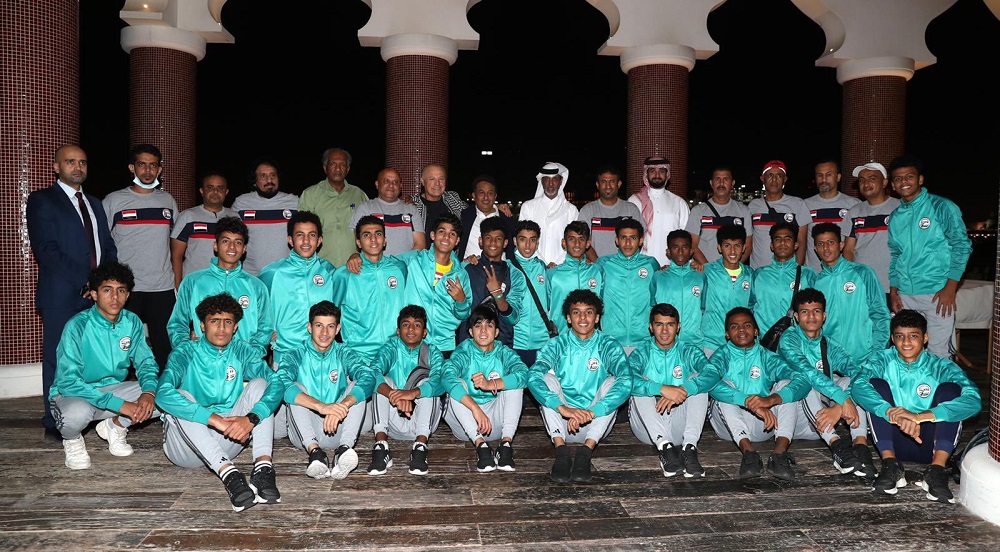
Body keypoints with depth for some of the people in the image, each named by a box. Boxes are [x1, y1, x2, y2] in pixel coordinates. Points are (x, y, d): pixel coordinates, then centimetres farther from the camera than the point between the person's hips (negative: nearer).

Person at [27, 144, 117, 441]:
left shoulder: (95, 204, 22)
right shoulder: (41, 201, 2)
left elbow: (109, 247, 19)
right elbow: (46, 249, -9)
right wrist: (85, 280, -15)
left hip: (97, 294, 5)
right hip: (62, 296, -5)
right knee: (58, 359, -1)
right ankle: (55, 426, 6)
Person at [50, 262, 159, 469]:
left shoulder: (132, 322, -5)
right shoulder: (78, 326, -21)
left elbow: (146, 362, 3)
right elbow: (68, 382, -27)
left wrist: (149, 391, -21)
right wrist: (119, 404, -34)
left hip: (113, 389, 5)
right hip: (73, 394, -5)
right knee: (77, 413, -39)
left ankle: (116, 425, 10)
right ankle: (72, 440, 0)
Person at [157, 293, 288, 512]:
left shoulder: (242, 353, 2)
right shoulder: (186, 353, -5)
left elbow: (278, 381, -15)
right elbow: (163, 394, -26)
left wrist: (251, 418, -34)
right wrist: (215, 419, -37)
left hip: (225, 443, 2)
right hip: (187, 446, -2)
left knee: (259, 384, -14)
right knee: (181, 397, -28)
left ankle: (263, 465, -35)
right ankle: (228, 473, -45)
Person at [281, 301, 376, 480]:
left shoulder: (343, 354, 4)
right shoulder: (297, 355, -1)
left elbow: (368, 378, -17)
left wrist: (342, 406, -37)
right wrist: (321, 406, -41)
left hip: (336, 431, 1)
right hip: (304, 433, -1)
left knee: (356, 387, -18)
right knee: (296, 389, -22)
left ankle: (344, 449, -38)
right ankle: (314, 450, -41)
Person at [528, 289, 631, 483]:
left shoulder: (608, 345, -2)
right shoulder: (557, 344, -1)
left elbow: (625, 382, -22)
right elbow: (533, 377, -20)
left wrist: (591, 412, -37)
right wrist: (563, 408, -38)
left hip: (596, 426, 0)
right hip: (561, 424, 1)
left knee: (612, 382, -21)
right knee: (548, 378, -20)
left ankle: (586, 452, -31)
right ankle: (561, 453, -31)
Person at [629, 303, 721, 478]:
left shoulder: (689, 352, 7)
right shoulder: (642, 353, 3)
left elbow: (713, 373, -15)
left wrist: (683, 390, -33)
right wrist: (662, 389, -36)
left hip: (680, 424, 1)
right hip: (648, 428, -1)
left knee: (696, 381, -18)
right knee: (641, 385, -23)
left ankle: (689, 448, -33)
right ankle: (665, 447, -38)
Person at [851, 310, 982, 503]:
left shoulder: (941, 367, -5)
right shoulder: (884, 361, -3)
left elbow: (973, 400, -25)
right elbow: (858, 387, -24)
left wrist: (921, 416, -40)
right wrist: (892, 413, -43)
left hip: (930, 444, 0)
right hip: (894, 442, 0)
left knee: (950, 389, -18)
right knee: (876, 384, -18)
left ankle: (937, 469, -28)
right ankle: (891, 465, -24)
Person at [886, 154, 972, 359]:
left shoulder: (942, 207, -3)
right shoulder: (895, 216, 12)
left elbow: (961, 246, -5)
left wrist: (950, 288, -12)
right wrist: (893, 291, 10)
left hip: (937, 293, -5)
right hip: (905, 295, 5)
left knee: (938, 353, -4)